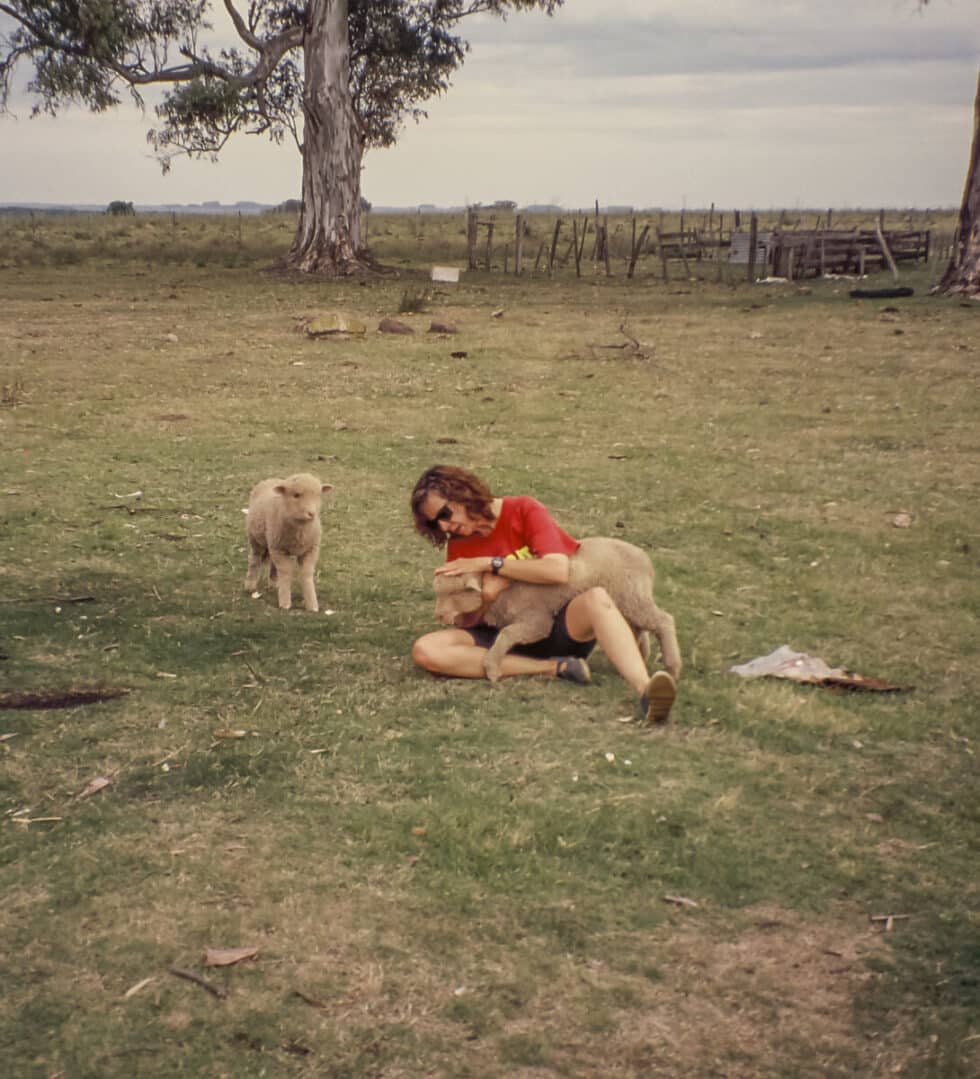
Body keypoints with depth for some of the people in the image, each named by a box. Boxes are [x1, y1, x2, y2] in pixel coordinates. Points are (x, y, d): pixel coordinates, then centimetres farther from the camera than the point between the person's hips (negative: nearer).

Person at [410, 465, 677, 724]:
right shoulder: (458, 547, 6)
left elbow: (558, 570, -22)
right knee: (425, 650, -21)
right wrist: (488, 595, -16)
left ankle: (645, 691, -61)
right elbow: (466, 624, 5)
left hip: (561, 627, -4)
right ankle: (553, 668, -23)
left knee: (596, 598, -37)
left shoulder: (523, 510, -6)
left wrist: (489, 564, -18)